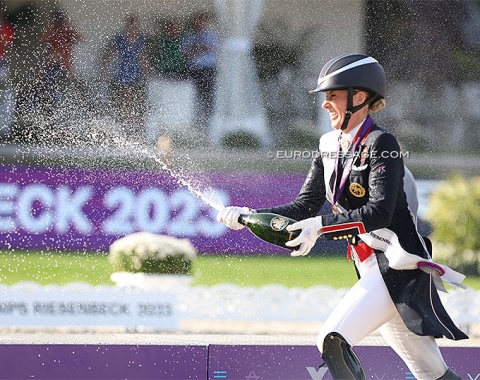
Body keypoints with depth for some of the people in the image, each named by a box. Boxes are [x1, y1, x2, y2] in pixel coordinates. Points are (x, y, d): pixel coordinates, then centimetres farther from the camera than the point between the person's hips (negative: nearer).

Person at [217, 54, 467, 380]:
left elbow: (380, 212, -22)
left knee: (333, 340, -22)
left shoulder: (381, 144, -11)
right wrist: (248, 216, 1)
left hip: (400, 267, -8)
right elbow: (305, 207, 12)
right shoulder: (331, 146, 12)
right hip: (372, 272, 8)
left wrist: (322, 226, -30)